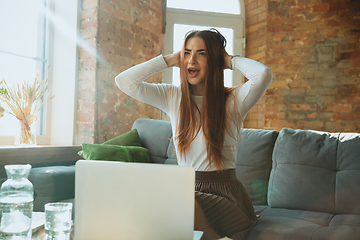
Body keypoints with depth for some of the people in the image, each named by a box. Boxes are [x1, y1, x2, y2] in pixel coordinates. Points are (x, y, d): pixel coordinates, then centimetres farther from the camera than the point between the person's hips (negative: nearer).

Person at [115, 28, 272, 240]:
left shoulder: (233, 100, -2)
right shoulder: (173, 96, 9)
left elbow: (264, 73, -23)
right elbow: (124, 81, 2)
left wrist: (230, 60, -3)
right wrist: (169, 60, 4)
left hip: (223, 192, -3)